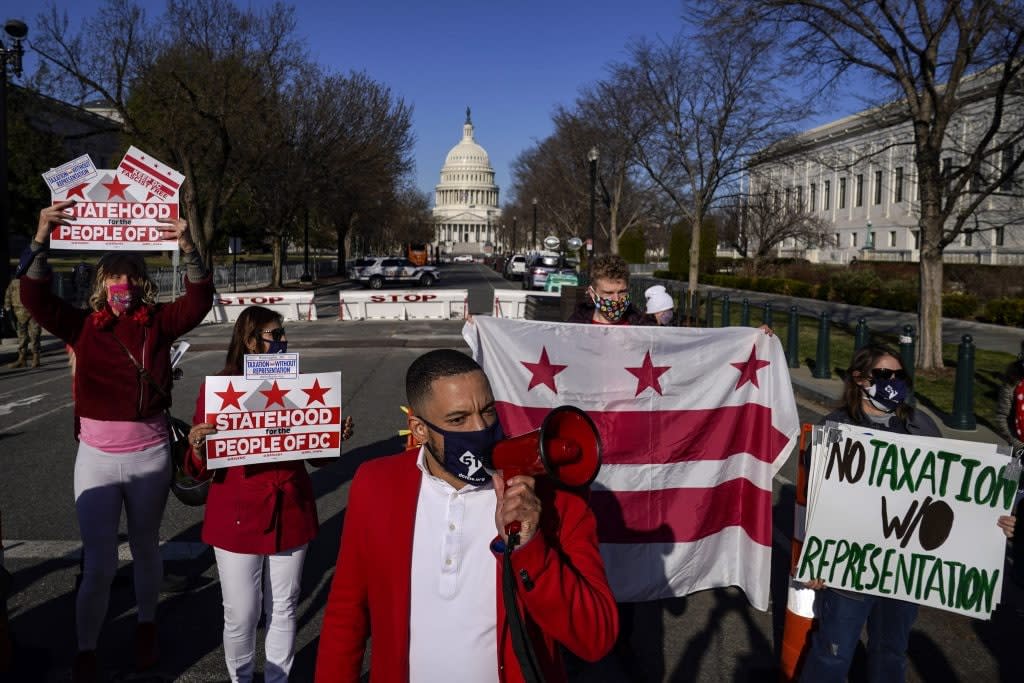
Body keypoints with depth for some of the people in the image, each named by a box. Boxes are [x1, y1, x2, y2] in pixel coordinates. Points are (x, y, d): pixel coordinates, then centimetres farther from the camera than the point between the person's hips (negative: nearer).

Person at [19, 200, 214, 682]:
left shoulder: (157, 324, -3)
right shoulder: (83, 326, -3)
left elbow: (199, 300, -17)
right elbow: (36, 299, -16)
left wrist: (187, 248, -31)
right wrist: (42, 238, -28)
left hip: (150, 456, 1)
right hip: (97, 457, -1)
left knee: (145, 548, 18)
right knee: (98, 565, 1)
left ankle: (146, 629, 39)